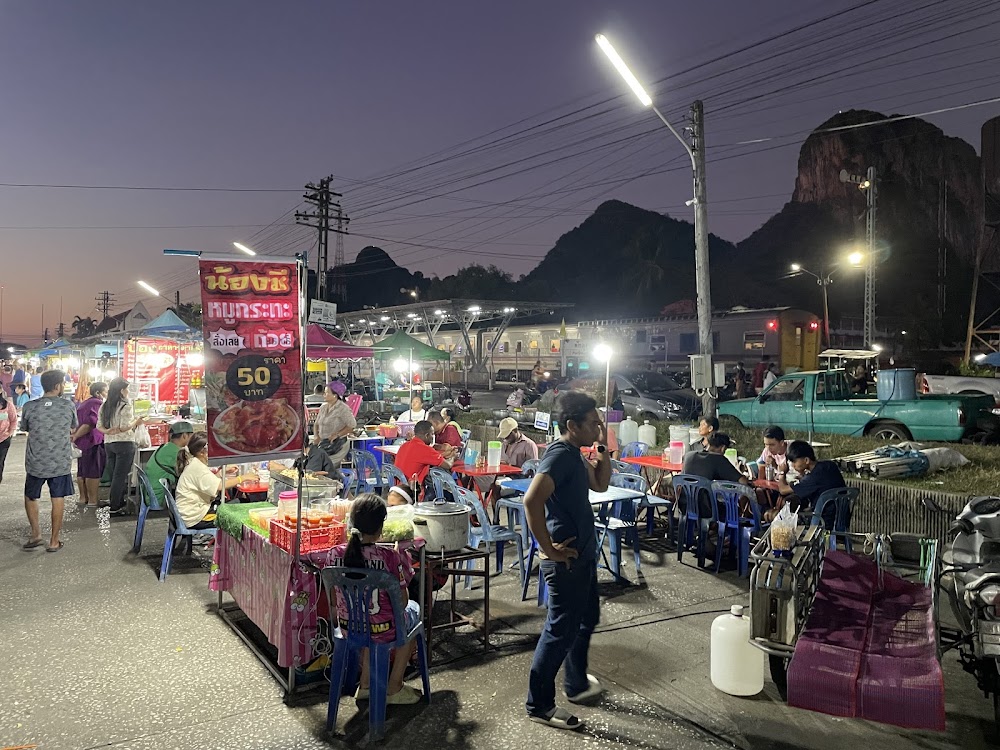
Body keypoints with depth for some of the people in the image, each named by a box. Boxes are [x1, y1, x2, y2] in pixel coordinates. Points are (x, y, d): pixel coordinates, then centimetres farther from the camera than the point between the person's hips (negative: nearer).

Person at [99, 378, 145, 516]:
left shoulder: (104, 406, 9)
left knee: (114, 476, 13)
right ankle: (115, 508, 3)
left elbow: (99, 426, 8)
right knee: (120, 476, 0)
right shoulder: (126, 405, -13)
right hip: (124, 444, -7)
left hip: (108, 444, 7)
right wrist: (136, 422, -2)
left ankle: (119, 504, 20)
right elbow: (124, 427, -18)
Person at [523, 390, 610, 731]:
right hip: (567, 561, -10)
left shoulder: (576, 455, 7)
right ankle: (539, 705, 17)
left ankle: (577, 683, 44)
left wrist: (603, 447, 6)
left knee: (587, 620, 24)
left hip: (584, 555, 10)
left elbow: (600, 484, 20)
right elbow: (532, 501, -35)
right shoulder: (559, 455, -23)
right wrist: (549, 549, -26)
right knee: (561, 631, 1)